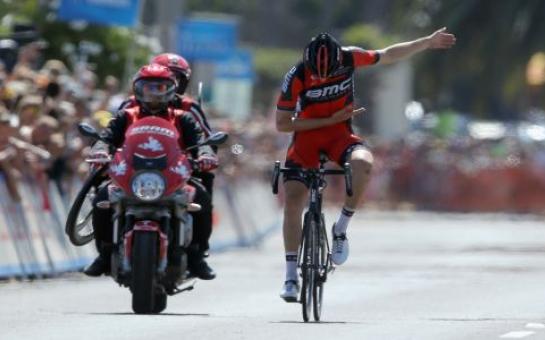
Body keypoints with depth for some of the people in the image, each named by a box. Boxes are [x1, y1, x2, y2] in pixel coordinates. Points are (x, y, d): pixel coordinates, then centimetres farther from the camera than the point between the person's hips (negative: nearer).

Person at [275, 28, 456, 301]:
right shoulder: (296, 77, -21)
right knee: (293, 200, -15)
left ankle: (341, 228, -14)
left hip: (339, 133, 1)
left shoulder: (349, 58, -15)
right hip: (306, 135, -1)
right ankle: (291, 276, -7)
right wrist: (330, 120, -18)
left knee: (363, 163, -33)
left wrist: (428, 42, 9)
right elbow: (282, 124, -15)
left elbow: (389, 55, 4)